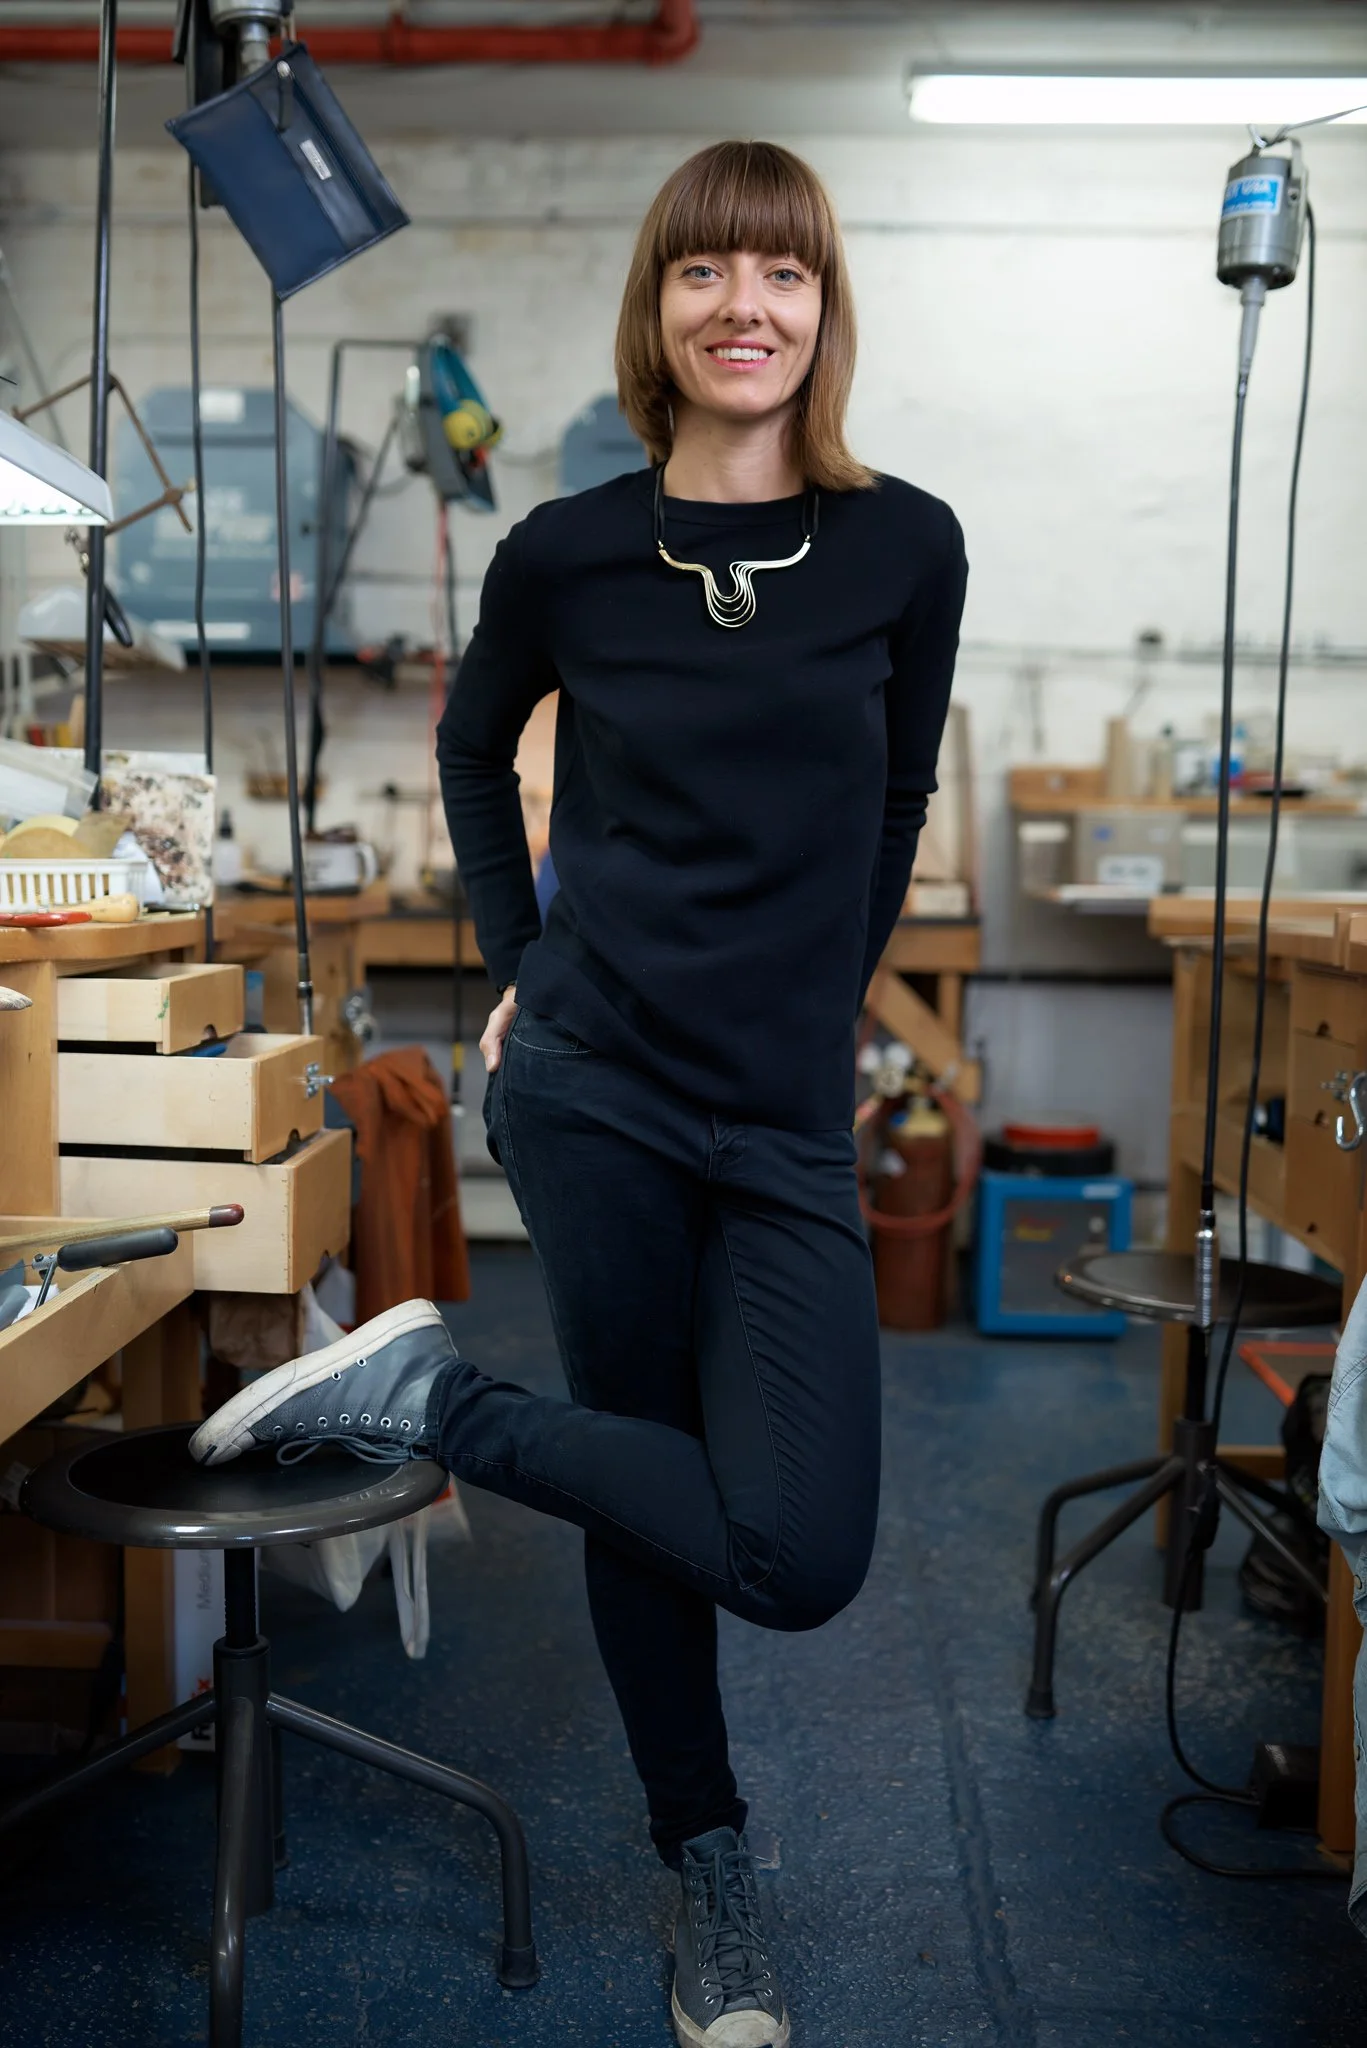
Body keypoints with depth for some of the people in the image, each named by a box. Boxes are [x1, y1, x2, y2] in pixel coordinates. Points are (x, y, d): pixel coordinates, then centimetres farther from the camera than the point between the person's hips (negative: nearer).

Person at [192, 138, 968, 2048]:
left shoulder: (905, 546, 0)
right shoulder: (568, 551, -1)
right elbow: (473, 744, 18)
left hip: (790, 1116, 2)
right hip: (591, 1086, -1)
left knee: (801, 1555, -7)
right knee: (648, 1479, 5)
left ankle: (430, 1397, 13)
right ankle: (707, 1864, 26)